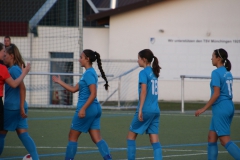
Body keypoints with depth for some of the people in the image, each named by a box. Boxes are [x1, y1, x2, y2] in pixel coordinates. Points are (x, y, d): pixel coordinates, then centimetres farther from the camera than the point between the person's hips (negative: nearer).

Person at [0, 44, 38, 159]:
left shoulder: (14, 69, -13)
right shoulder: (12, 69, 14)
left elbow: (22, 88, -19)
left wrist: (22, 107, -22)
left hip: (12, 107, -8)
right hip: (16, 107, 8)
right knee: (22, 133, 3)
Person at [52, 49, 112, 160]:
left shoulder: (89, 74, -14)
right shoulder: (89, 73, 16)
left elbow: (93, 94, -22)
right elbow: (74, 89, 21)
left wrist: (83, 108, -25)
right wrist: (59, 82, 23)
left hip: (87, 109, -9)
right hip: (95, 109, 9)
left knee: (72, 136, 5)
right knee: (97, 139, 1)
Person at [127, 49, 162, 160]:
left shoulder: (143, 73, -8)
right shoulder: (153, 73, 14)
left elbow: (143, 91, -17)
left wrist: (140, 109, -19)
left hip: (146, 109, -7)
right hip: (155, 110, 7)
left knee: (131, 136, 8)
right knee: (154, 140, 1)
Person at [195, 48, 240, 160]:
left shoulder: (216, 73, -13)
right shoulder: (228, 73, 11)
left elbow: (216, 94, -18)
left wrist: (204, 108, -14)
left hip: (220, 109, -9)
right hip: (229, 106, 9)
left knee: (225, 141, -7)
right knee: (212, 138, 12)